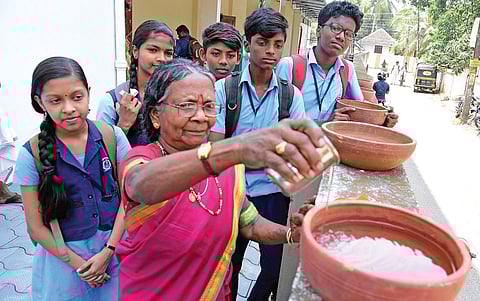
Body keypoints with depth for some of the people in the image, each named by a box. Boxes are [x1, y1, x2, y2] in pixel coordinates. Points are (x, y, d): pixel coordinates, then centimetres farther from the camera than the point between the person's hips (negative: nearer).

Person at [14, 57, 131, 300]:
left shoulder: (112, 136, -9)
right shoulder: (32, 154, -10)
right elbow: (36, 227, -6)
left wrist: (108, 252, -10)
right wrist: (78, 263, -8)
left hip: (115, 250, 1)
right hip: (62, 257, -1)